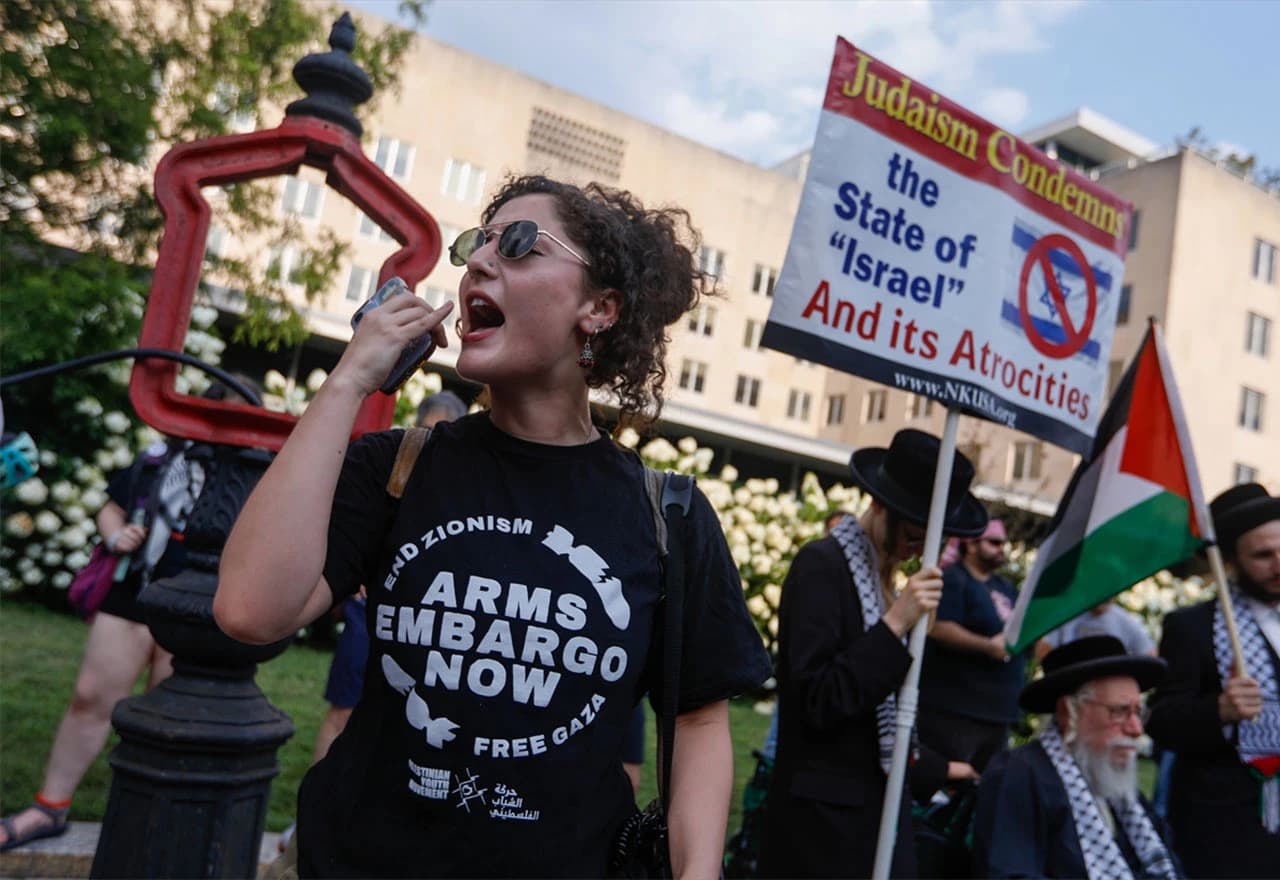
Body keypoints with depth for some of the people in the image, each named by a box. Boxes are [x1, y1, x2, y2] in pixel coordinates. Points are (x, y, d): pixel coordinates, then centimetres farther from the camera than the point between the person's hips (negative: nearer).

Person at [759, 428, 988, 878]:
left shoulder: (878, 573, 10)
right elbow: (818, 702, -20)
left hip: (879, 803, 8)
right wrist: (896, 623, -24)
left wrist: (936, 768, 26)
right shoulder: (821, 564, -15)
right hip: (826, 812, -8)